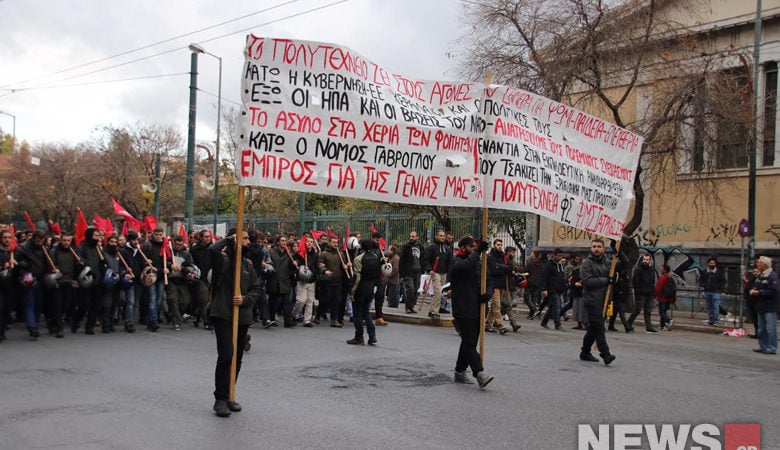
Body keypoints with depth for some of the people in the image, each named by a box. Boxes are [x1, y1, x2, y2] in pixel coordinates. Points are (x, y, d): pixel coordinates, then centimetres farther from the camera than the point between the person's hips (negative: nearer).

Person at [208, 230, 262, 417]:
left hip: (242, 317, 6)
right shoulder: (223, 260, -5)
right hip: (222, 315, -6)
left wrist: (245, 299, -7)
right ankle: (220, 399, -2)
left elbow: (257, 288, 11)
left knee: (237, 359, 12)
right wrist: (229, 238, -14)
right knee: (226, 356, -13)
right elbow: (213, 249, -29)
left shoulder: (247, 264, 12)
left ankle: (228, 396, 25)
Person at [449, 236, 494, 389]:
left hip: (476, 310, 8)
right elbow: (465, 266, -30)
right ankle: (480, 374, -18)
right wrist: (478, 252, -23)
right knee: (469, 343, -11)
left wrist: (487, 294, -6)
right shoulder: (456, 262, -6)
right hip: (463, 311, -8)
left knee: (469, 342, 14)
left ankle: (460, 372, 24)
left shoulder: (477, 263, 17)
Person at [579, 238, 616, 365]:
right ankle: (605, 354, -14)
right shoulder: (586, 263, -5)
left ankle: (585, 352, 23)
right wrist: (606, 280, -15)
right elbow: (588, 280, -16)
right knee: (599, 327, -12)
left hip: (602, 300, 7)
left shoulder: (606, 263, 17)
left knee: (594, 328, 13)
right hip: (591, 300, -7)